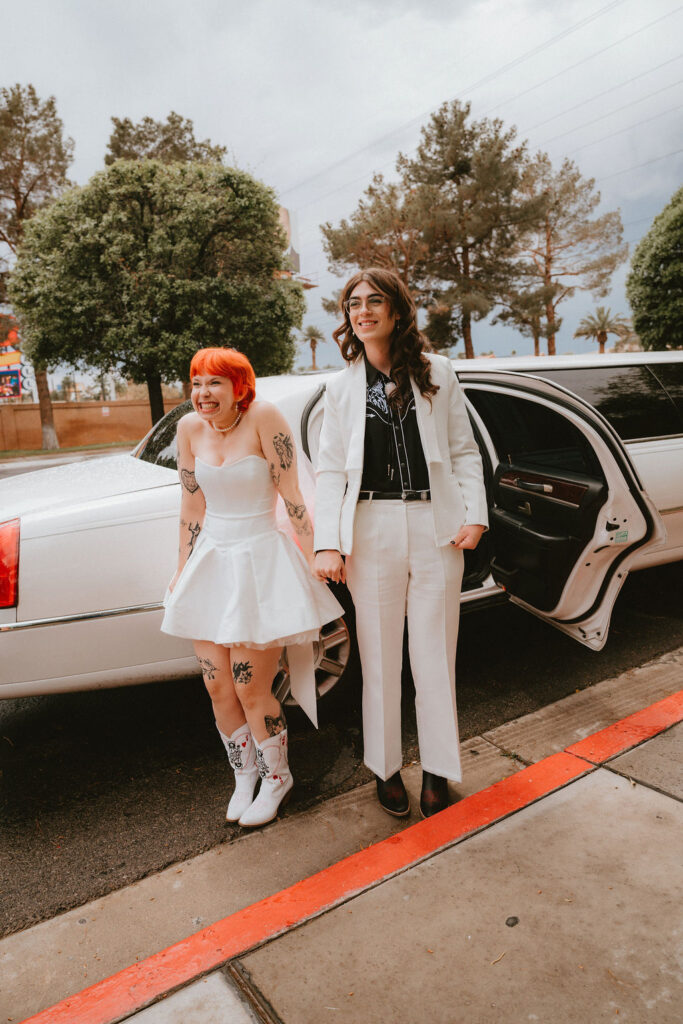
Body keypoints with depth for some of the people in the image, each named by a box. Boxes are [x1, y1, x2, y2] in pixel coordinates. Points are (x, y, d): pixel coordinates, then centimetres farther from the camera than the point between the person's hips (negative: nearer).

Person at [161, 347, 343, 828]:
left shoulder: (264, 418, -13)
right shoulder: (191, 428, 2)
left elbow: (292, 496, -11)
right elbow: (193, 507, 9)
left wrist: (314, 556, -10)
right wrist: (183, 572, 13)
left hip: (260, 561, -5)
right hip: (211, 562, 5)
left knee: (250, 688, 0)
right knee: (217, 685, 9)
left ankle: (276, 777, 28)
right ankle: (244, 776, 34)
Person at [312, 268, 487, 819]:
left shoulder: (438, 371, 6)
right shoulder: (342, 386, 7)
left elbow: (464, 451, 6)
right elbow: (330, 469, 3)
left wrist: (475, 515, -6)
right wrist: (327, 543, -6)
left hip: (436, 526, 0)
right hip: (372, 530, 1)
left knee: (434, 655, 9)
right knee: (380, 658, 10)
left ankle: (438, 768, 28)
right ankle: (387, 768, 29)